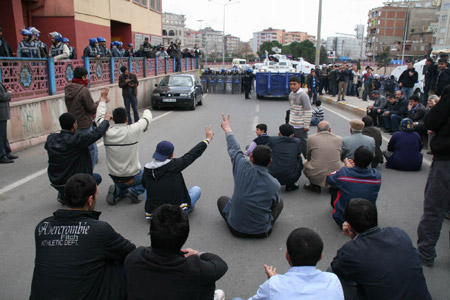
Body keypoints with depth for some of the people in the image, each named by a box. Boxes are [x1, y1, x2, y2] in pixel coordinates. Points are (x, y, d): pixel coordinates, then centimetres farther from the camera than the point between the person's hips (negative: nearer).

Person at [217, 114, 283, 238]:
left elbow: (234, 150, 2)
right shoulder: (275, 185, -15)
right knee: (280, 202, 25)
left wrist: (227, 129, 20)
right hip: (262, 232, 0)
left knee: (222, 199, 27)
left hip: (236, 229, 0)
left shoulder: (243, 169, -18)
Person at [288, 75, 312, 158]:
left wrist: (306, 126, -15)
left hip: (300, 127, -7)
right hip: (292, 125, 7)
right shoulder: (291, 94, 10)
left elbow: (308, 112, -15)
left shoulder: (303, 96, -14)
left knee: (303, 145, 0)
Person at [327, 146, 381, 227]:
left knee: (335, 186, 17)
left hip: (342, 221, -2)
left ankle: (335, 206, 46)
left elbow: (329, 178, 0)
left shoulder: (343, 173, -23)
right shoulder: (377, 175, -16)